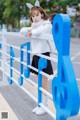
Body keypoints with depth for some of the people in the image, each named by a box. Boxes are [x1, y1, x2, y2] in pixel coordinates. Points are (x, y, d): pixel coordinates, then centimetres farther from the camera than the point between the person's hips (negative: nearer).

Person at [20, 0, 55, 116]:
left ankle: (44, 106, 15)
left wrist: (32, 31, -16)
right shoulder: (33, 26, 15)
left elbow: (41, 30, -31)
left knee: (44, 83, 2)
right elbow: (22, 30, 9)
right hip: (36, 56, 8)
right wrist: (28, 30, -10)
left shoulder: (47, 25, -9)